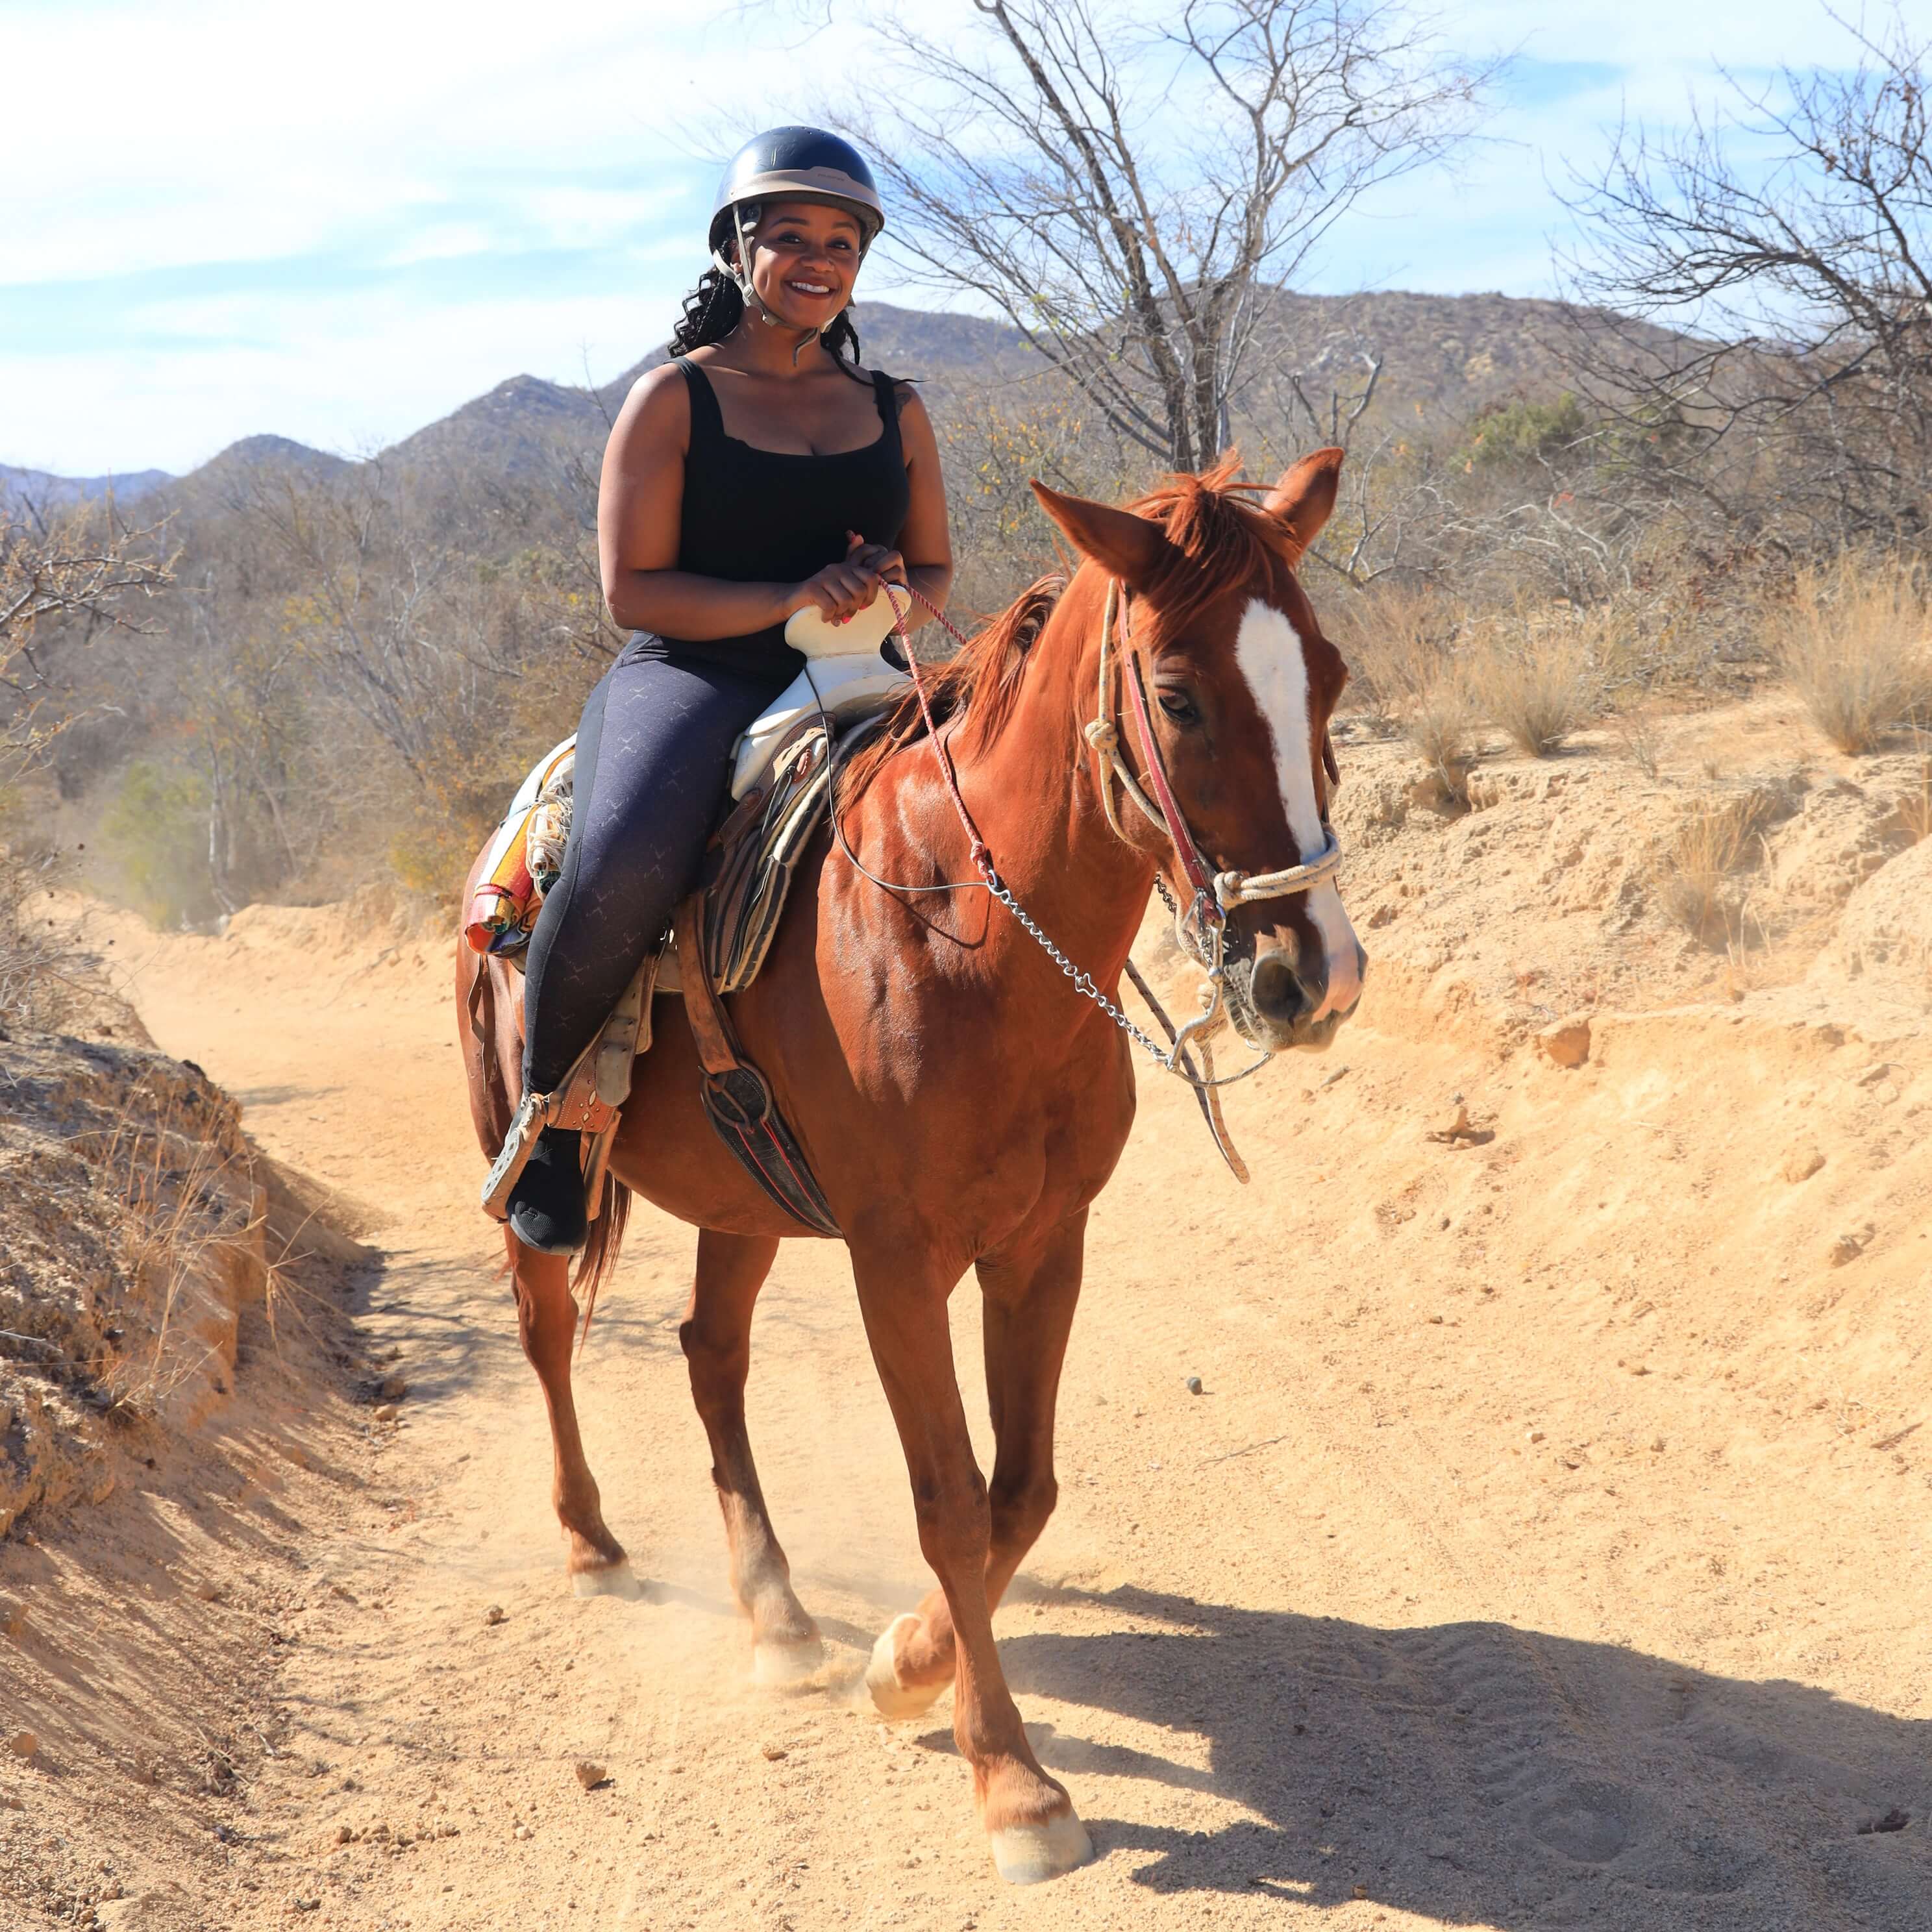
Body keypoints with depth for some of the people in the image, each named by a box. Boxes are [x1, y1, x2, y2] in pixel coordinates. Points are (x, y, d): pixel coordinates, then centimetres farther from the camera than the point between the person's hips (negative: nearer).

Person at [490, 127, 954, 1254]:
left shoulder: (895, 413, 16)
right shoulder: (675, 399, 2)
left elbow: (937, 576, 21)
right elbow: (633, 591, -5)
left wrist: (893, 599, -5)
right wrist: (793, 600, -19)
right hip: (693, 681, -4)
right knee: (626, 865, -34)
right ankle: (547, 1102, -6)